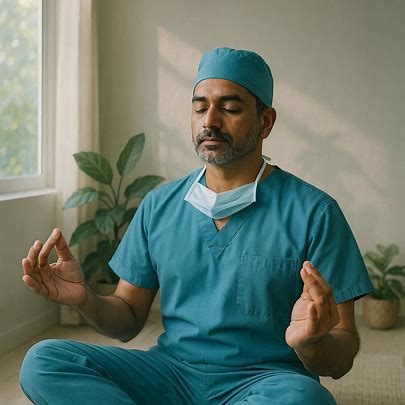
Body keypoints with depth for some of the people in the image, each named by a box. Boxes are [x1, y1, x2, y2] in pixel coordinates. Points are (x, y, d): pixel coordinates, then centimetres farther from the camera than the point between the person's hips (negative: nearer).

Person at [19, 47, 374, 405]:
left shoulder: (312, 212, -6)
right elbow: (128, 320, 12)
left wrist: (312, 345, -30)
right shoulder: (158, 206, 7)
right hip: (170, 373, 4)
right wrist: (86, 300, -11)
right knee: (42, 361, -18)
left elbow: (342, 360, -6)